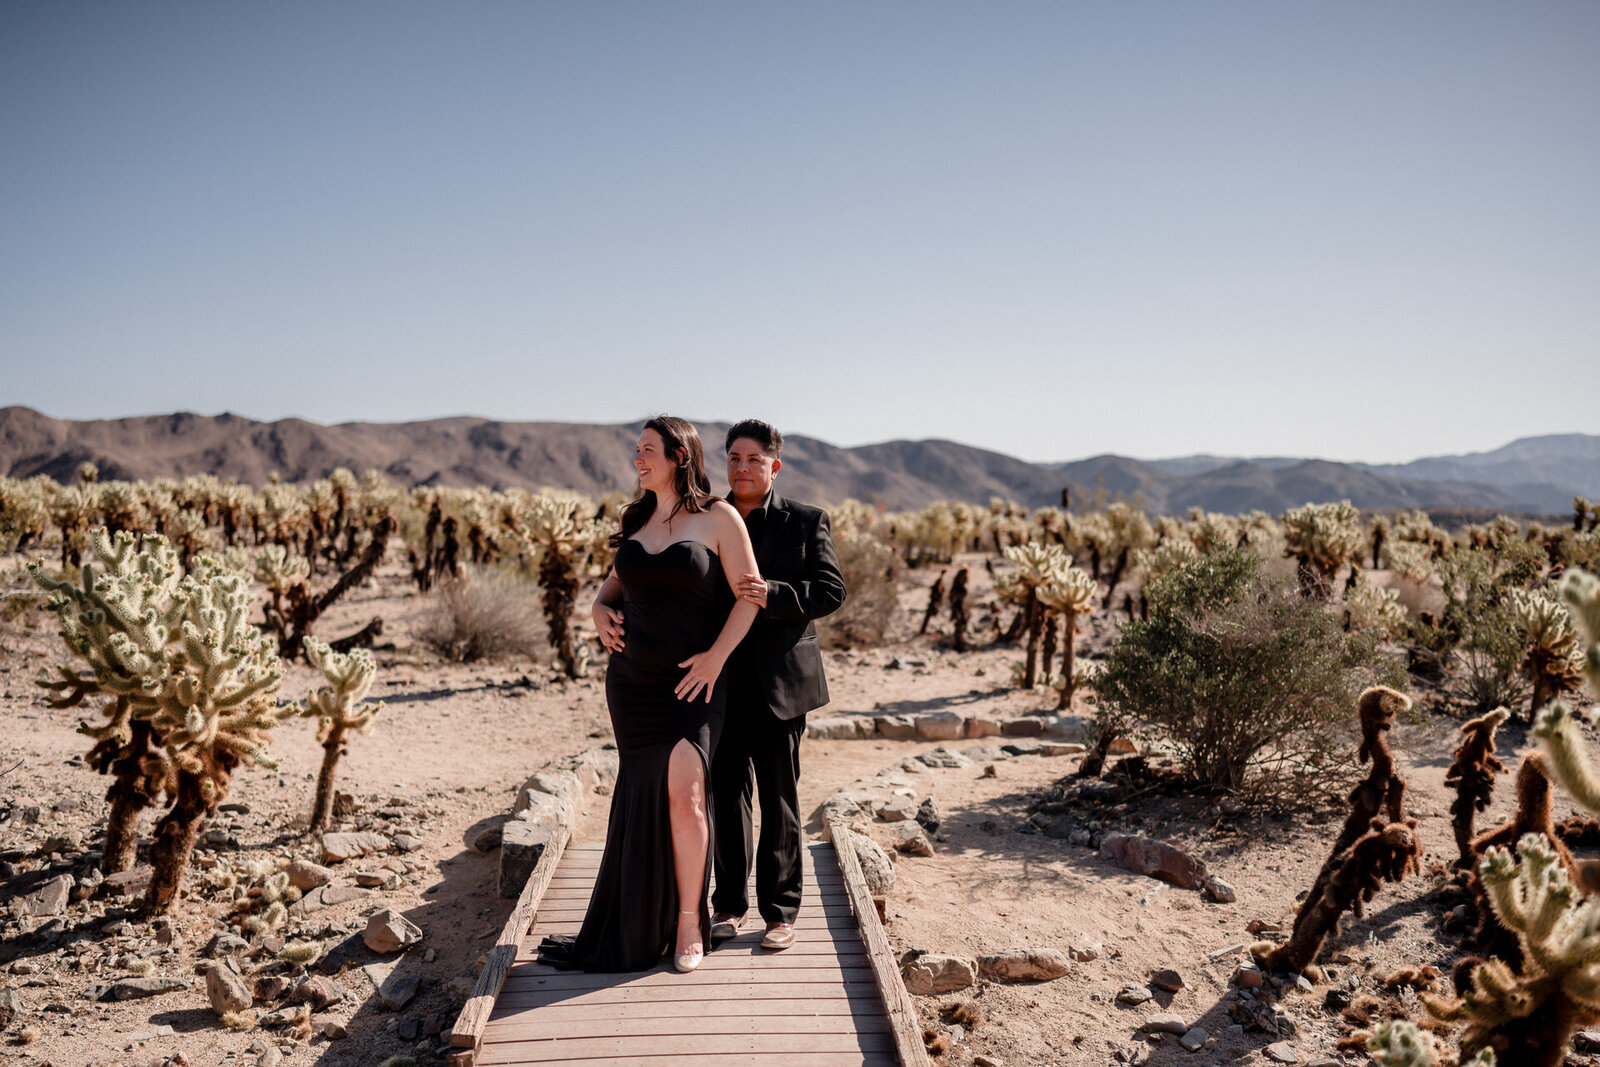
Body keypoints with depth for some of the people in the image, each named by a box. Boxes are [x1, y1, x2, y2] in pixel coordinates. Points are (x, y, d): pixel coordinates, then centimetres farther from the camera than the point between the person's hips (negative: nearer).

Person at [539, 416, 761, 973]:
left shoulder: (718, 517, -5)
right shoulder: (637, 519, 11)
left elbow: (750, 594, -7)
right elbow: (615, 580, 25)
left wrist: (716, 656, -15)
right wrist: (600, 609, 4)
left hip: (691, 681, -5)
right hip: (631, 679, 5)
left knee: (684, 791, -16)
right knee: (643, 794, 10)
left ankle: (688, 918, 2)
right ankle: (639, 923, 26)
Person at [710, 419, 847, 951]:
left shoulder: (806, 522, 2)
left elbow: (831, 590, -8)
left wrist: (773, 594, -23)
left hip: (780, 681, -2)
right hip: (721, 682, 2)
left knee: (779, 798, 5)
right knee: (726, 794, 9)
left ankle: (780, 910, 18)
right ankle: (730, 904, 24)